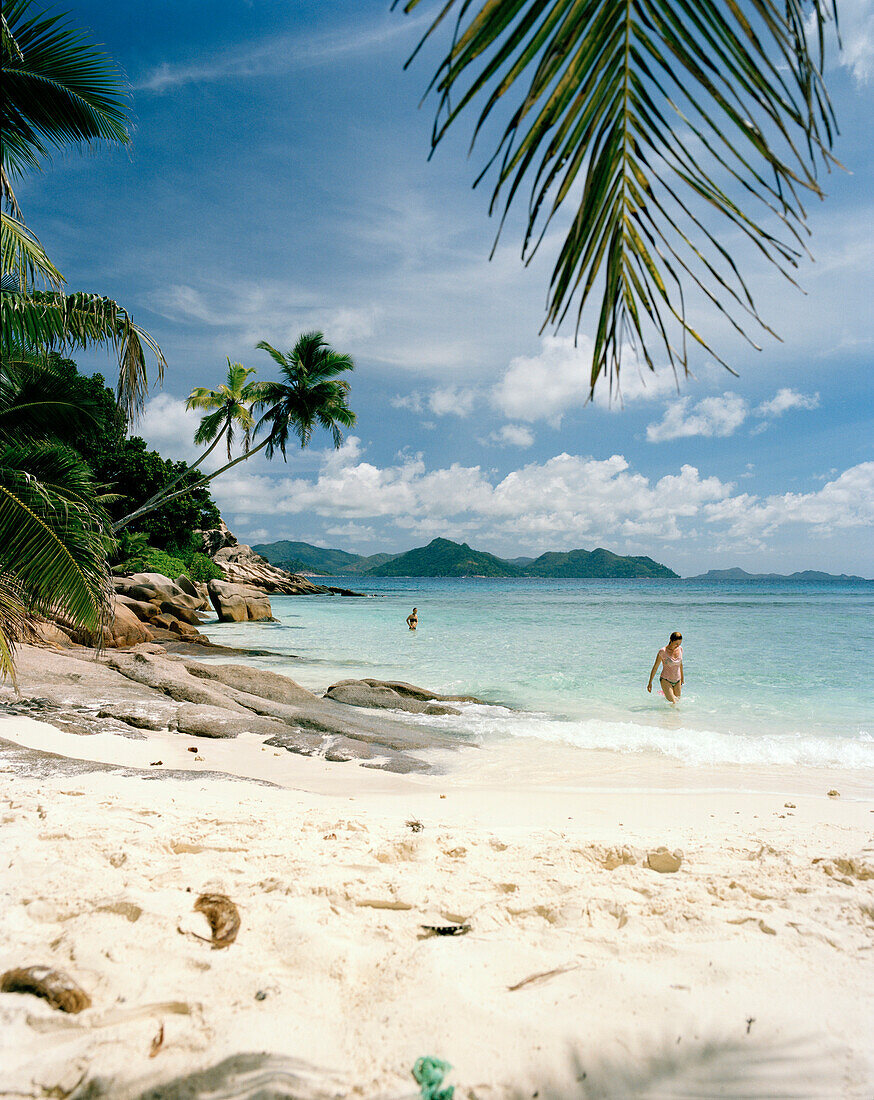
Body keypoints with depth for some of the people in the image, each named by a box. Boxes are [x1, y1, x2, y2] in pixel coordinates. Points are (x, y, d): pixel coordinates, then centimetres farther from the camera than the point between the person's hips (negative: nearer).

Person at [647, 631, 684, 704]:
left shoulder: (680, 649, -1)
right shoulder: (663, 651, -16)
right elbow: (655, 667, -8)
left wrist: (682, 677, 25)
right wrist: (650, 683, -6)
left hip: (677, 681, 5)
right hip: (666, 680, -5)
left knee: (677, 701, 8)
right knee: (672, 703, -15)